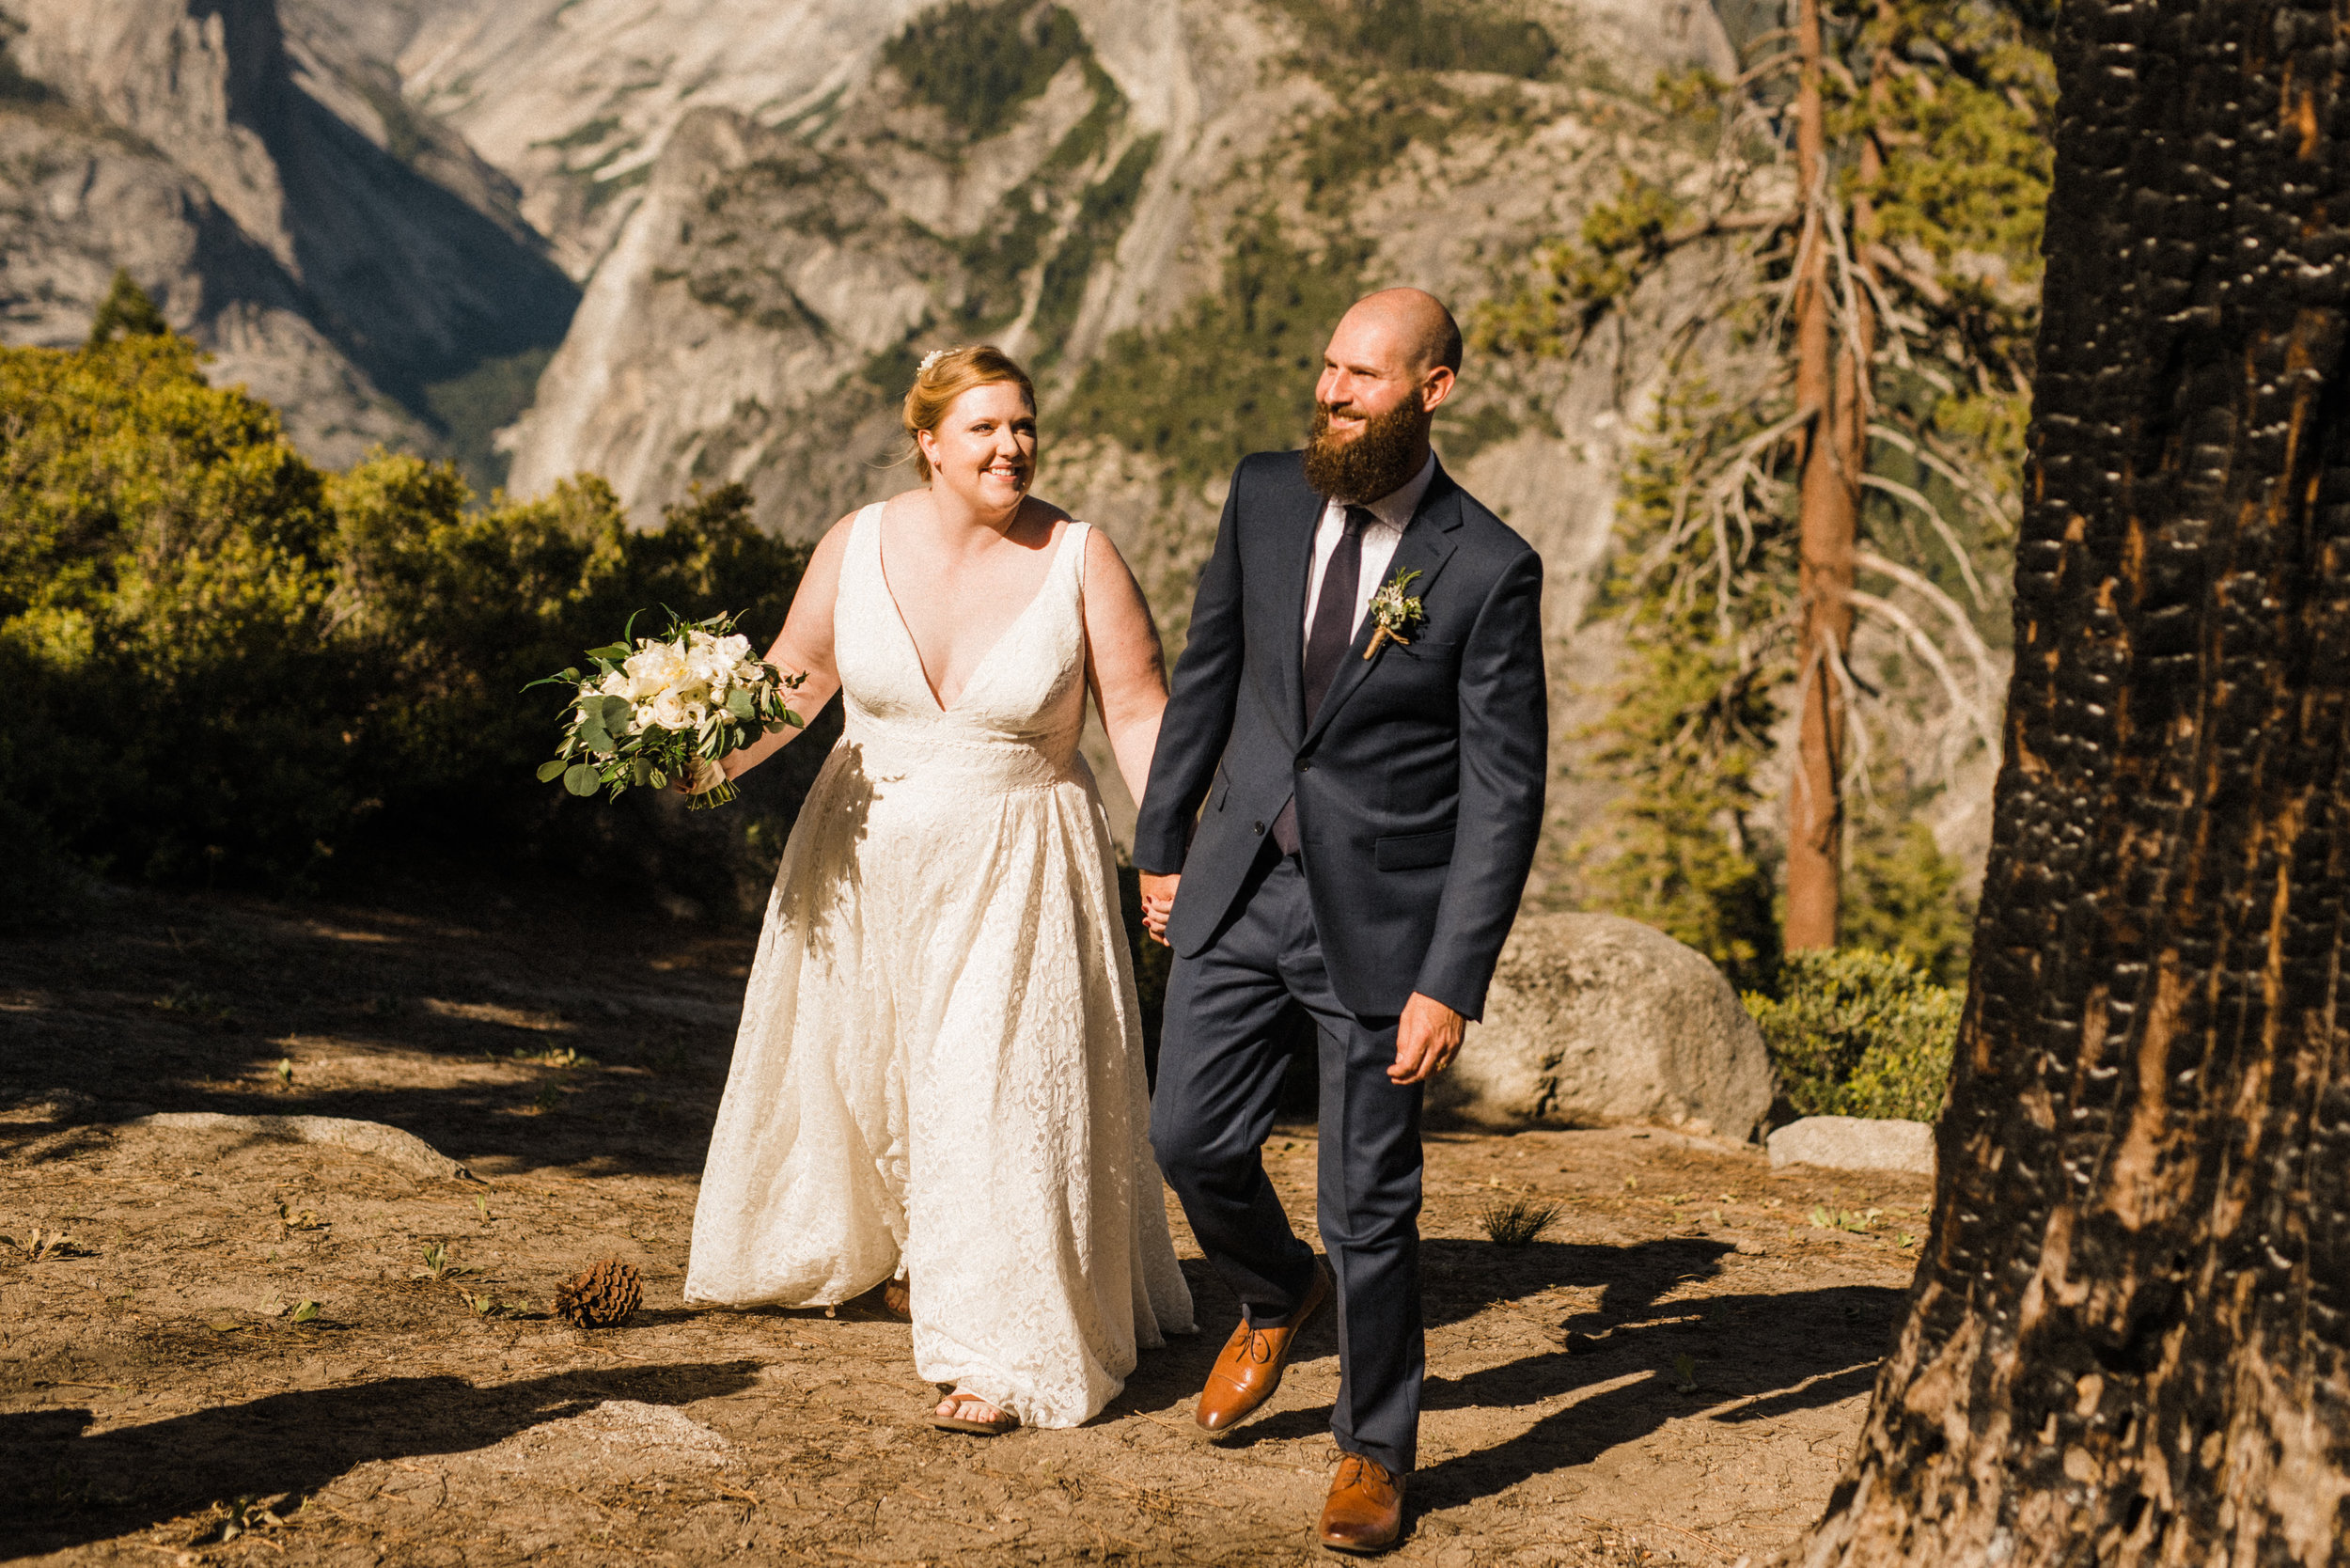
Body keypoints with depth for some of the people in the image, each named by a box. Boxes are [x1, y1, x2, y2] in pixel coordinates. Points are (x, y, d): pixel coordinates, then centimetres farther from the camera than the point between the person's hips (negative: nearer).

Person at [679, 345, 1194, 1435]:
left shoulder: (1081, 561, -12)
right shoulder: (858, 545, -5)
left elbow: (1138, 712, -11)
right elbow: (797, 675, 4)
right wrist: (718, 760, -11)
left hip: (1013, 870, -4)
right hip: (867, 859, 4)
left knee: (1000, 1094, -8)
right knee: (856, 1059, 21)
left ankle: (1007, 1356, 0)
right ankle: (893, 1245, 49)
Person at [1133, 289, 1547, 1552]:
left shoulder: (1487, 569, -13)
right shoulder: (1265, 496, 1)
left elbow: (1504, 794, -12)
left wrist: (1451, 984, -16)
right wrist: (1160, 844, 16)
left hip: (1381, 913, -4)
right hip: (1242, 888, 4)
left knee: (1370, 1207, 3)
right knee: (1190, 1136, 7)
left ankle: (1374, 1451, 24)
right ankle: (1276, 1295, 40)